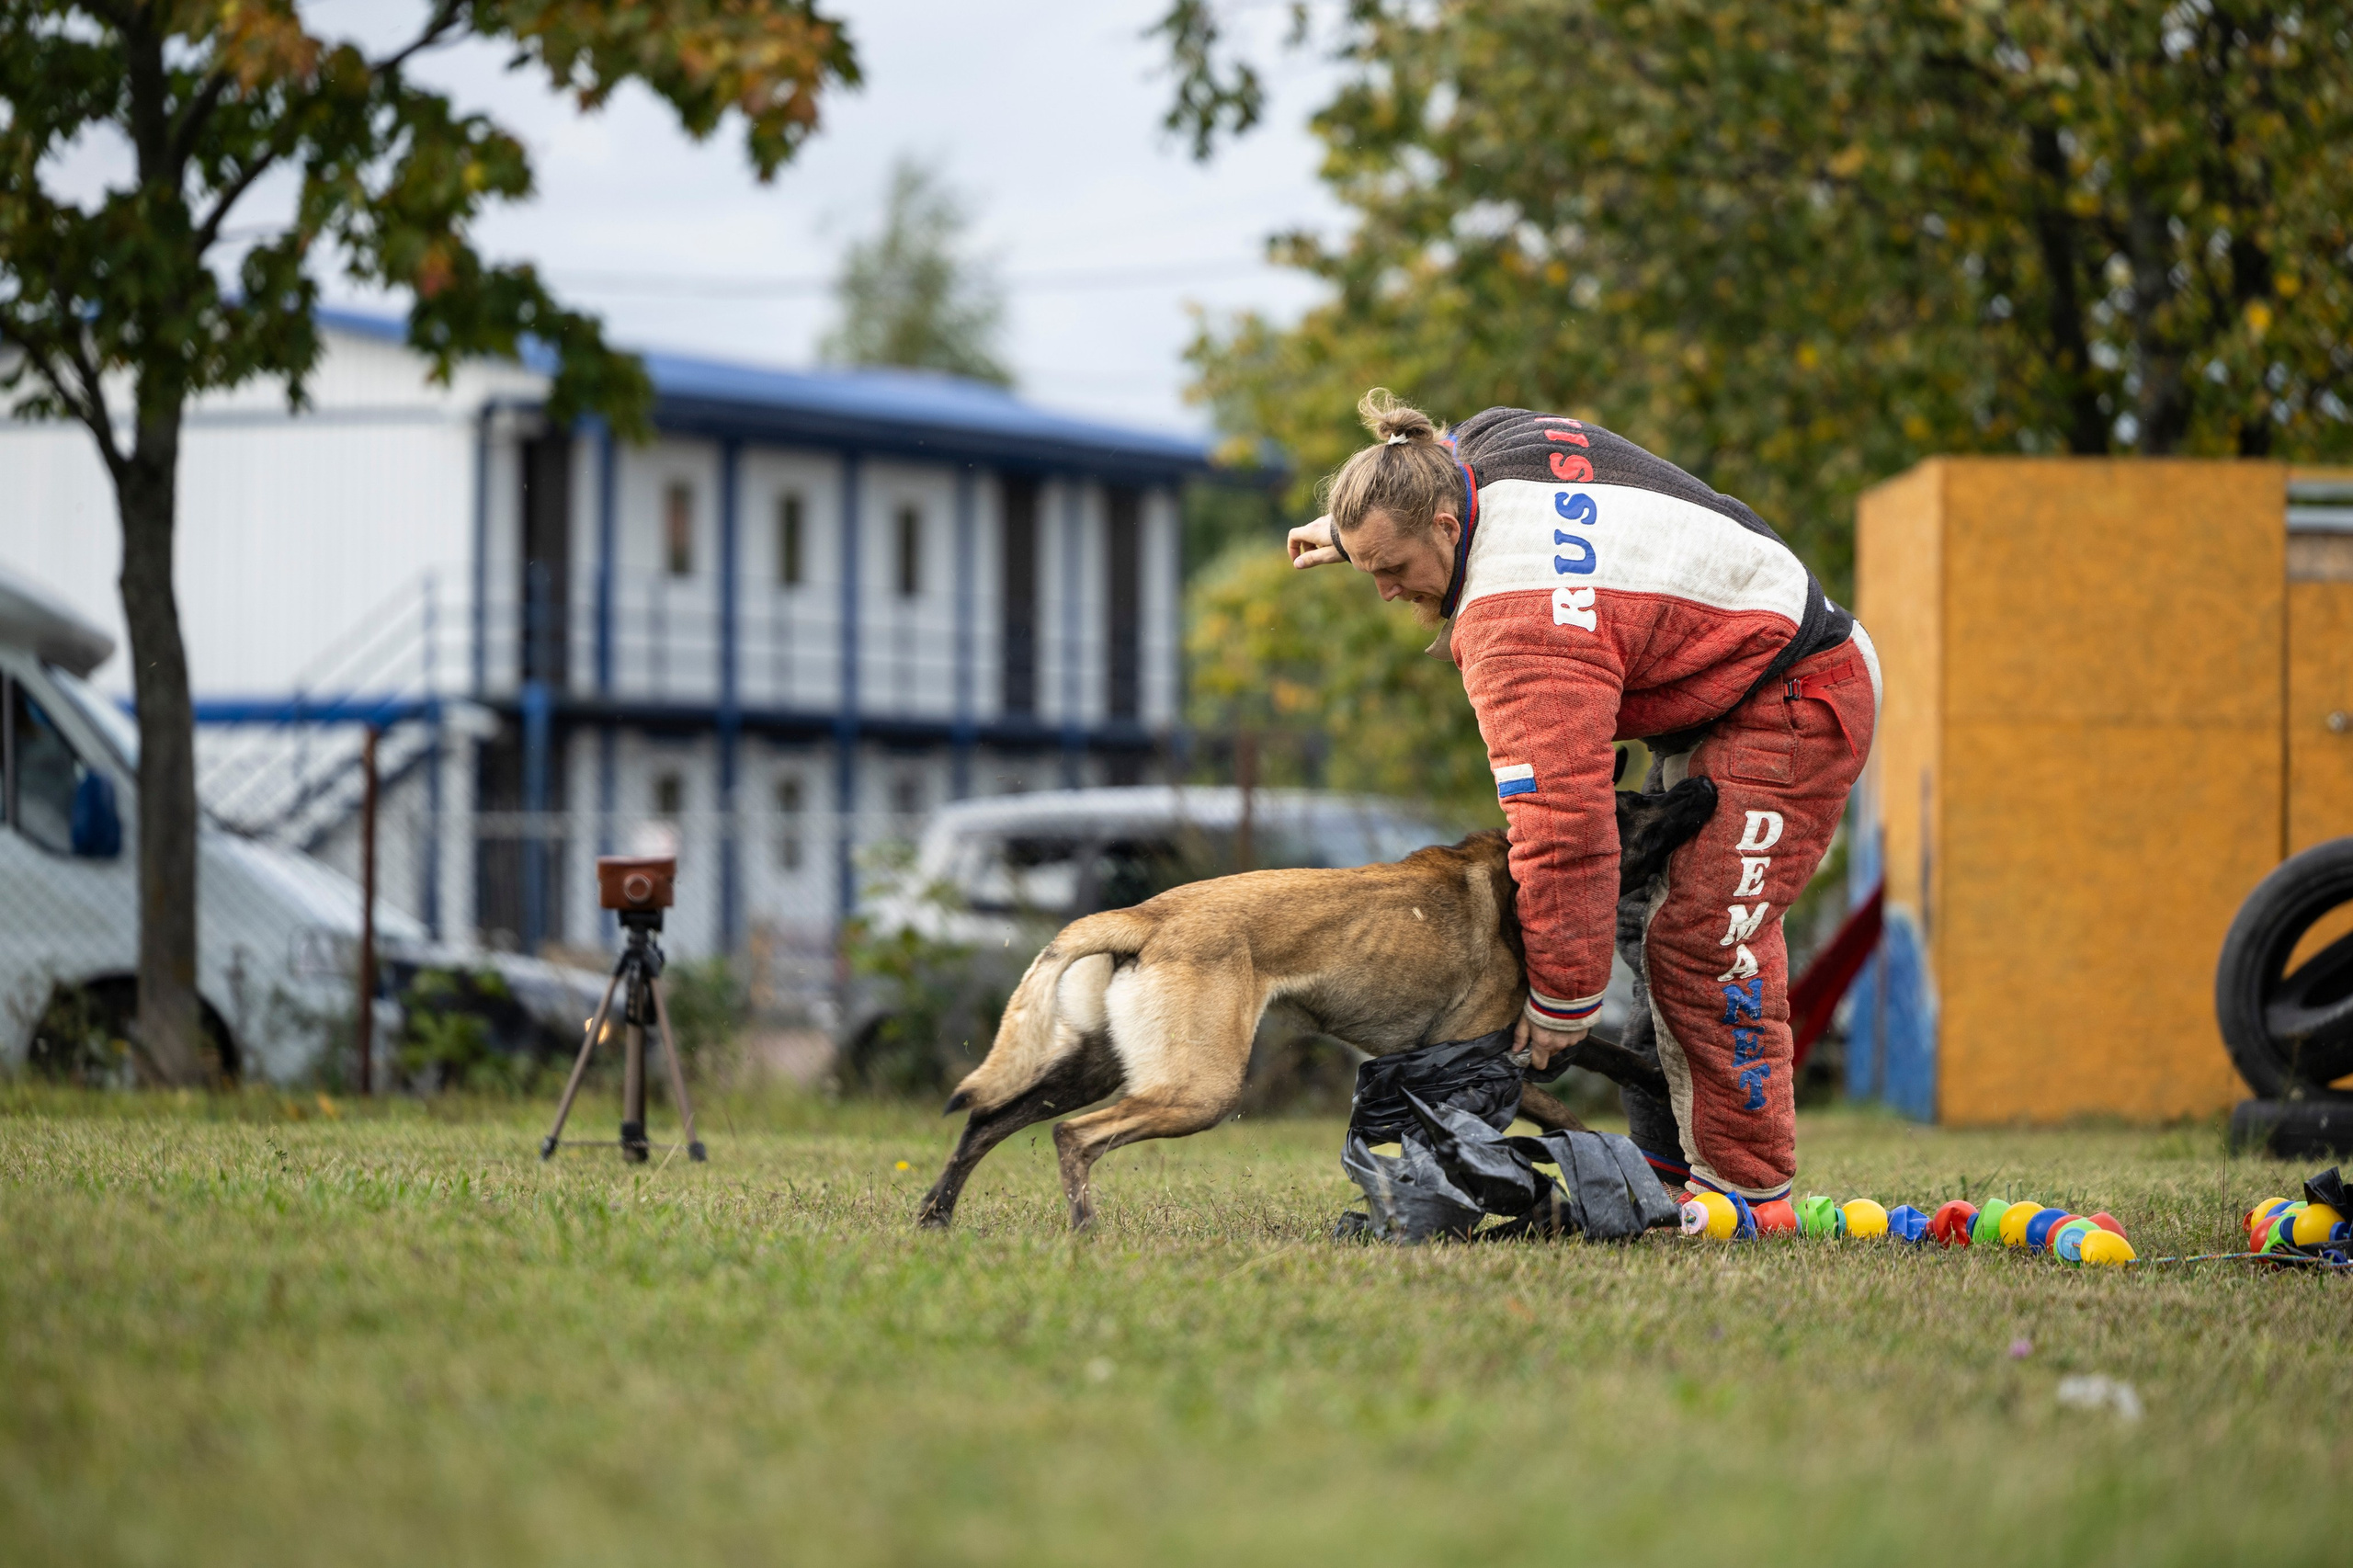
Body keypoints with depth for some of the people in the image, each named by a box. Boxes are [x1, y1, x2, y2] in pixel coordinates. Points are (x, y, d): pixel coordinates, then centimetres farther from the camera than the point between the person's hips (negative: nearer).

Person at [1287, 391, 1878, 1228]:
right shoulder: (1479, 444, -7)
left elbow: (1563, 822, -35)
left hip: (1794, 701, -11)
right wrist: (1359, 527, 22)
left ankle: (1750, 1193, -11)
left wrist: (1562, 997, -28)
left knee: (1706, 941, -17)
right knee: (1657, 926, 10)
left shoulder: (1523, 626, -35)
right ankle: (1666, 1168, 14)